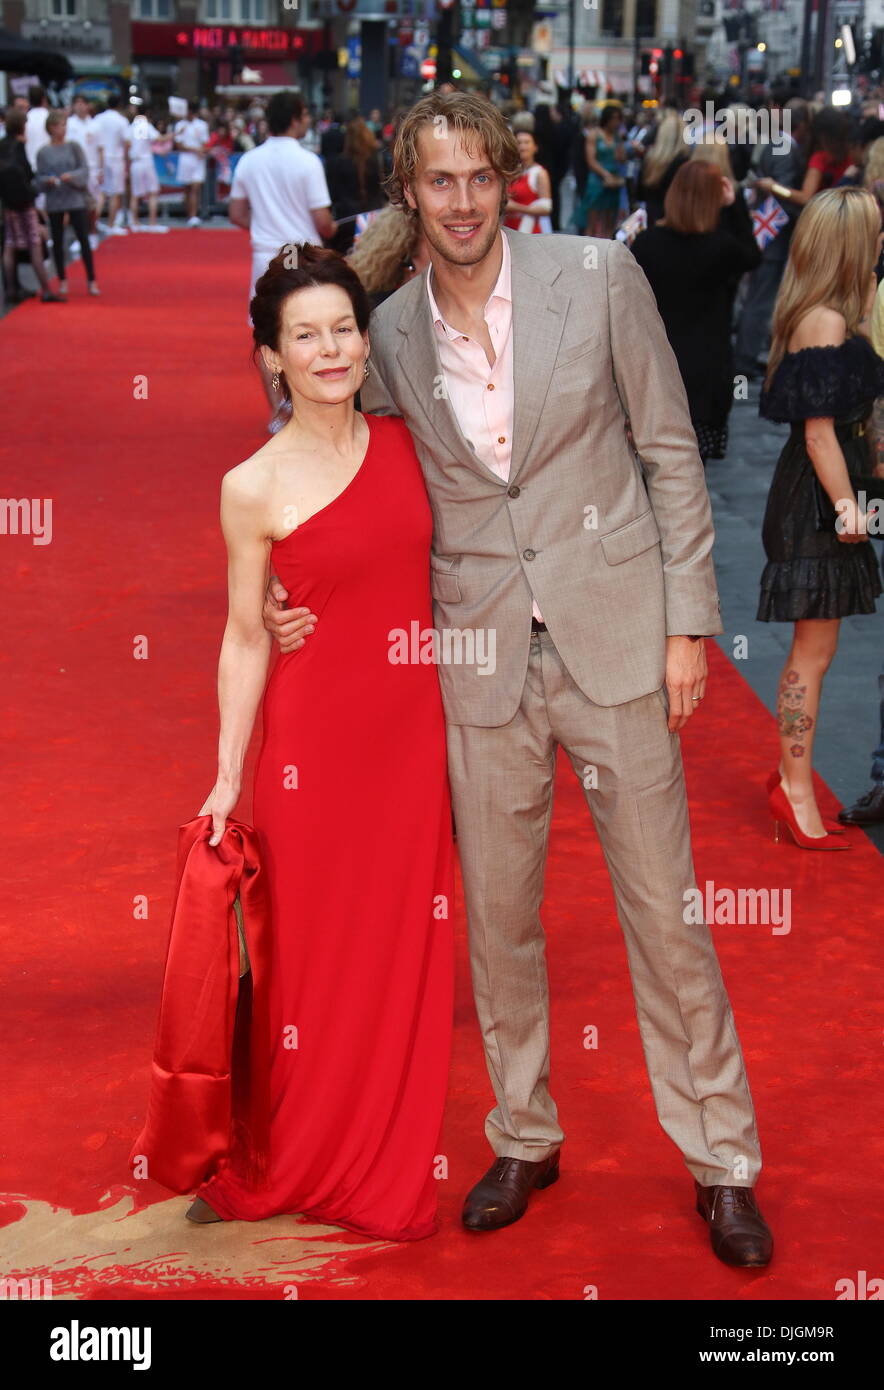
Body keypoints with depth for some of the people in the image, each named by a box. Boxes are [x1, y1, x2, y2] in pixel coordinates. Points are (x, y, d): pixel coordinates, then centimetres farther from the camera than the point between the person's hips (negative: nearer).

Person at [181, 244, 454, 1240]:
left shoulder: (404, 444, 3)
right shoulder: (254, 489, -8)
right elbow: (245, 641, -4)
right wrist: (227, 778, -4)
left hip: (411, 729, 4)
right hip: (313, 738, -4)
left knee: (403, 952, 10)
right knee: (311, 956, 5)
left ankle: (386, 1175, 26)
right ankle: (278, 1168, 25)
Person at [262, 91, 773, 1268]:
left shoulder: (599, 276, -5)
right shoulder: (392, 332, 3)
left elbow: (670, 450, -1)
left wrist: (688, 622, -4)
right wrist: (300, 594, -1)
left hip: (613, 637, -2)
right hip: (481, 654, 3)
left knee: (663, 905, 4)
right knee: (497, 911, 11)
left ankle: (722, 1161, 18)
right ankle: (524, 1138, 31)